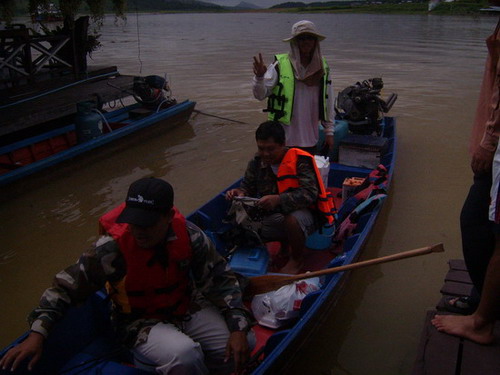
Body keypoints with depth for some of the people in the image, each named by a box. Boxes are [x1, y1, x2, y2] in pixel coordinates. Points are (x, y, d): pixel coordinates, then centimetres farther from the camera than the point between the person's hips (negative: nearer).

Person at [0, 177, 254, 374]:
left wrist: (238, 328, -16)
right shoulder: (111, 249, -23)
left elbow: (221, 279, -8)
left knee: (244, 346, -11)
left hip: (188, 307, 5)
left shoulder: (188, 235, -16)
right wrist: (37, 333, -23)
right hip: (141, 322, -5)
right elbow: (66, 287, -13)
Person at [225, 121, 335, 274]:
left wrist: (279, 200, -45)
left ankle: (297, 259, -7)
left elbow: (310, 193, -29)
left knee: (292, 220, -39)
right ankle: (284, 241, 14)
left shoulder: (300, 161, -20)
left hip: (304, 212, -6)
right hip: (274, 215, 6)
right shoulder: (257, 162, -3)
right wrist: (240, 193, -21)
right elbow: (247, 186, 6)